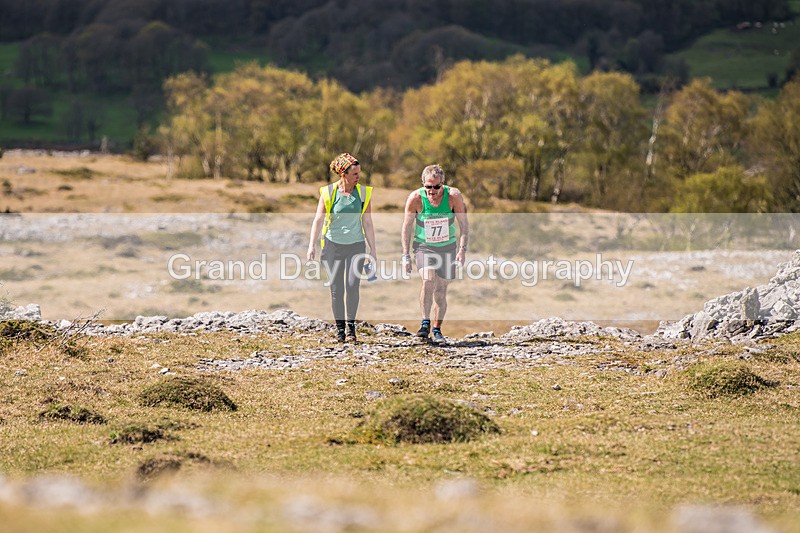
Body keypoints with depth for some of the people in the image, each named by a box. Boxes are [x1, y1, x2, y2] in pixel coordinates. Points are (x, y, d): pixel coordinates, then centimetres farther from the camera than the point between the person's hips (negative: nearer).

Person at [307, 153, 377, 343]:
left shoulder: (363, 192, 1)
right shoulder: (328, 193, -4)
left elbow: (367, 224, 7)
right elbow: (318, 220, -4)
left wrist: (373, 250, 7)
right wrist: (312, 245, -12)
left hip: (356, 245, 1)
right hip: (333, 244, -1)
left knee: (352, 285, -11)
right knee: (336, 287, -2)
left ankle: (351, 325, -1)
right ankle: (339, 327, 9)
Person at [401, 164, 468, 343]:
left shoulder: (454, 196, -17)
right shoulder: (415, 198, -17)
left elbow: (464, 224, -7)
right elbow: (407, 226, -5)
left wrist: (462, 249, -17)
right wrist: (406, 255, -6)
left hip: (447, 247, 1)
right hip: (423, 246, -1)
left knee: (441, 290, 4)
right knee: (428, 281, -25)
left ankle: (437, 329, 18)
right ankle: (425, 323, -15)